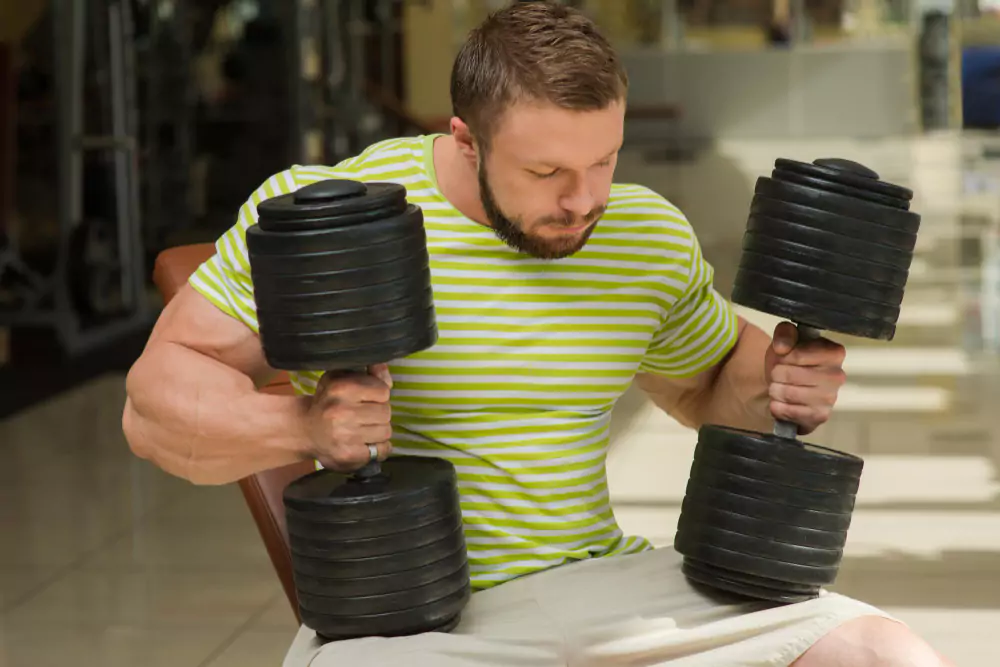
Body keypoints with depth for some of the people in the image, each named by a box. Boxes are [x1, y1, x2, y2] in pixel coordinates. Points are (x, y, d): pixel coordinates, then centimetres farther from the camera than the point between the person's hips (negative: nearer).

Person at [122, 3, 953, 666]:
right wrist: (300, 427, -25)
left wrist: (778, 386, 2)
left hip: (605, 582, 4)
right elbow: (157, 398, -5)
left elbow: (712, 377, 27)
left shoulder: (652, 235, 8)